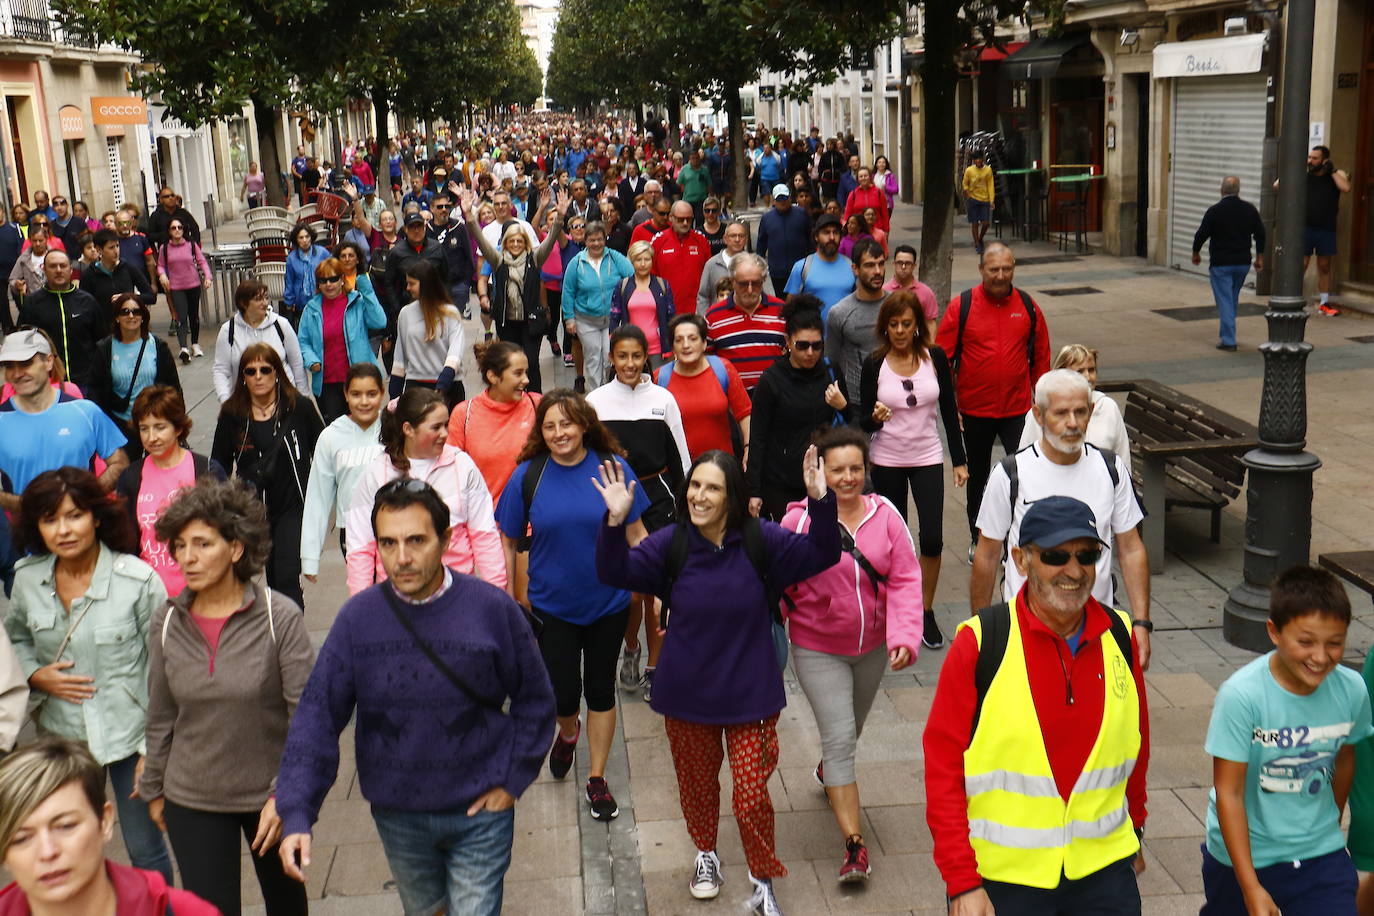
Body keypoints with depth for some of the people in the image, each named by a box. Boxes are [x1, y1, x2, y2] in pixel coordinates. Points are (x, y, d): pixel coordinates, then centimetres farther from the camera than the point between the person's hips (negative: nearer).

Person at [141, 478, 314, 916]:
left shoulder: (280, 617, -17)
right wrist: (154, 789, 12)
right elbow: (160, 717, 6)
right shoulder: (166, 622, -5)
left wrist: (285, 794, -17)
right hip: (191, 800, 2)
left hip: (270, 795, -2)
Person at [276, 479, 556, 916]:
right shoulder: (356, 618, -11)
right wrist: (297, 815, -19)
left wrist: (513, 780, -6)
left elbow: (534, 700, -3)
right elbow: (317, 716, -11)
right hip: (398, 815, 3)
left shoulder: (492, 609, -14)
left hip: (479, 812, -2)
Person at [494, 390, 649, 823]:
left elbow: (636, 534, -2)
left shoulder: (612, 467, -9)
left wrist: (656, 586, -6)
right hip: (552, 605, 0)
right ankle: (568, 732, 41)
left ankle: (597, 778, 28)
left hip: (608, 601, 0)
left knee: (600, 689, 11)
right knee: (562, 694, 3)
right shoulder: (528, 476, -8)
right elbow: (508, 542, 0)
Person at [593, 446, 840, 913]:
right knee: (697, 783, 21)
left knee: (752, 797, 1)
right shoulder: (670, 544, -10)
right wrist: (615, 521, -32)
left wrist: (819, 501, -28)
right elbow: (614, 572, -15)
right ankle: (705, 855, 50)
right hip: (686, 695, 2)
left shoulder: (761, 541, -11)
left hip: (750, 695, -2)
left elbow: (822, 555, -12)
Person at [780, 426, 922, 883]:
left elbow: (905, 580, -8)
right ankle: (854, 844, -1)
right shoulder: (800, 520, -16)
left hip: (873, 646, 4)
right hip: (818, 650, -4)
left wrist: (905, 636, -19)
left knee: (851, 729, 24)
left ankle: (829, 772, 58)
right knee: (840, 738, -8)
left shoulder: (885, 515, -8)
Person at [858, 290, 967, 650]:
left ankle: (926, 611, 12)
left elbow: (949, 410, 4)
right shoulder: (874, 365, -6)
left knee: (932, 539, -7)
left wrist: (960, 460, 3)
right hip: (887, 462, 0)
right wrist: (875, 417, -26)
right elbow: (864, 422, -2)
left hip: (928, 458, 0)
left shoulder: (935, 357, -3)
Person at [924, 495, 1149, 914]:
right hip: (1000, 877, -3)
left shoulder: (1119, 638, 0)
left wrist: (1133, 831, 21)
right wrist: (962, 880, -11)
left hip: (1104, 870, 3)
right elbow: (942, 765, -10)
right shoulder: (979, 642, -13)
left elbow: (1137, 743, 13)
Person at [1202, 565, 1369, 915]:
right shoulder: (1242, 695, -26)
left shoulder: (1352, 690, -13)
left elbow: (1343, 759, 7)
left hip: (1320, 852, 2)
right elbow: (1229, 793, -22)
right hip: (1243, 852, -2)